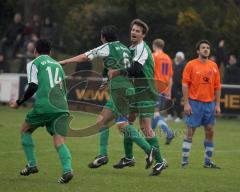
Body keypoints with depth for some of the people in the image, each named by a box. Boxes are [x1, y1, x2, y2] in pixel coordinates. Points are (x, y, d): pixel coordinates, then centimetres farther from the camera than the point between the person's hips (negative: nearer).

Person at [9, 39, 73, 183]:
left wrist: (19, 102, 5)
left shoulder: (34, 64, 7)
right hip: (62, 107, 4)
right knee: (59, 142, -3)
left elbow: (33, 86, -5)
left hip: (44, 106, -4)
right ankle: (67, 169, -29)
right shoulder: (58, 65, 25)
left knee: (25, 130, 21)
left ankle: (32, 165, 15)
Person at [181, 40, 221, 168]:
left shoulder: (213, 66, 9)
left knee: (210, 131, 4)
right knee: (190, 131, -3)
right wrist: (186, 103, -11)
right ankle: (184, 160, 2)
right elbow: (185, 85, -5)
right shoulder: (191, 65, -3)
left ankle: (208, 161, 11)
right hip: (194, 103, -4)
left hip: (210, 103, 4)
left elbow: (217, 86, 11)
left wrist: (217, 104, 5)